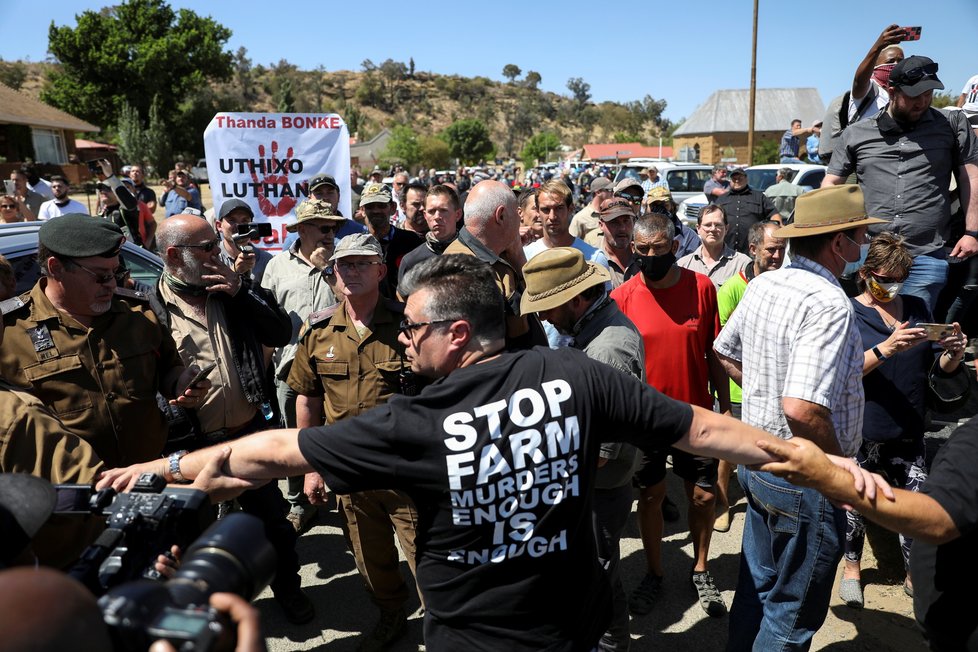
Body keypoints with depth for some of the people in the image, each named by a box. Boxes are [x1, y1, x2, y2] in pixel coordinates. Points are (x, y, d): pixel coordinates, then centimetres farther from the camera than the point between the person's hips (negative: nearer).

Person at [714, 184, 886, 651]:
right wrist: (841, 469, -18)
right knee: (793, 613, 13)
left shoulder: (763, 284, 1)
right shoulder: (829, 306, -25)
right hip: (803, 481, -8)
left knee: (757, 587, 25)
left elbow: (725, 354, 15)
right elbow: (802, 409, -33)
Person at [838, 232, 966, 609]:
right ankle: (852, 567, 31)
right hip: (862, 433, -3)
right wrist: (885, 349, -28)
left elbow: (939, 368, 14)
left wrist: (953, 354, -8)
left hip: (909, 433, 4)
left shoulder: (917, 309, 10)